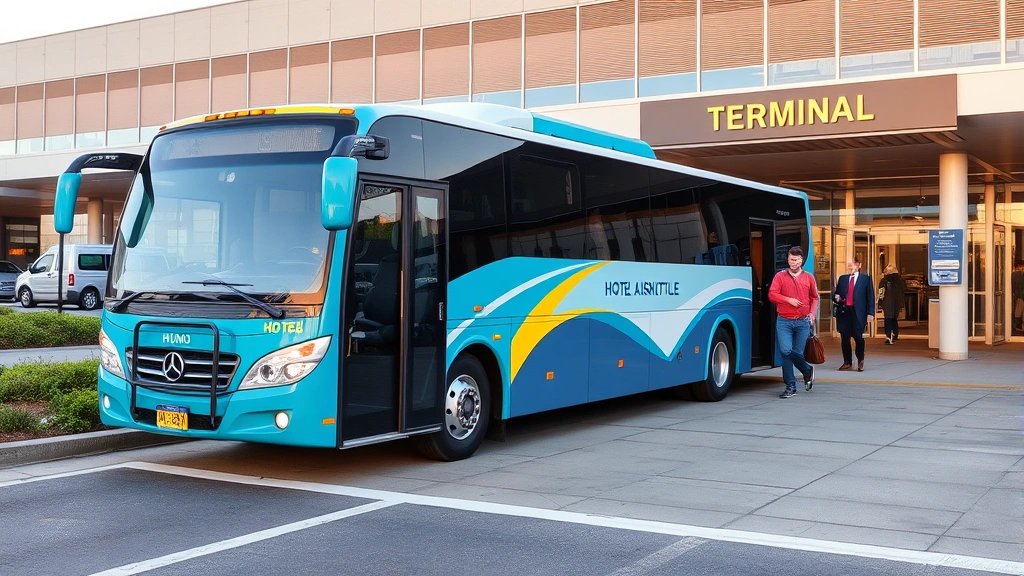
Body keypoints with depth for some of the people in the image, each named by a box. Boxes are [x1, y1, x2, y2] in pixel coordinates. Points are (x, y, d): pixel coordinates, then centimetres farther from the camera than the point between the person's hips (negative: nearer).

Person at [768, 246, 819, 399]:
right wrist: (788, 299, -15)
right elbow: (772, 294, -4)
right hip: (784, 321, -1)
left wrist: (812, 313, 5)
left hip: (803, 322, 1)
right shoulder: (780, 276, 5)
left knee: (798, 353, 2)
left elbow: (814, 298, 19)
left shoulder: (809, 277, 10)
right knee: (786, 350, -14)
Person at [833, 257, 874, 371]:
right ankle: (847, 362, 12)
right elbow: (836, 293, 21)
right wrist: (837, 297, -4)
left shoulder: (866, 278, 5)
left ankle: (860, 361, 15)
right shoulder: (842, 278, 16)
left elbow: (870, 297, 1)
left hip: (858, 312, -3)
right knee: (845, 337, 3)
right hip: (844, 311, 3)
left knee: (858, 337, -4)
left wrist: (870, 313, -7)